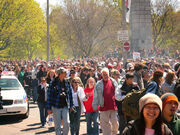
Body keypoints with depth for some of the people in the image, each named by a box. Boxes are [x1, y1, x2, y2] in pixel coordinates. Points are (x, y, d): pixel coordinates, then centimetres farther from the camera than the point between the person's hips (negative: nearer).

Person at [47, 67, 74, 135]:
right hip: (56, 106, -3)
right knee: (57, 125, 2)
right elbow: (49, 96, -4)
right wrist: (49, 108, -6)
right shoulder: (53, 83, -6)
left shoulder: (67, 83, 6)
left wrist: (71, 106, 11)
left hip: (65, 106, 3)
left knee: (66, 123, -7)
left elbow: (70, 94, 13)